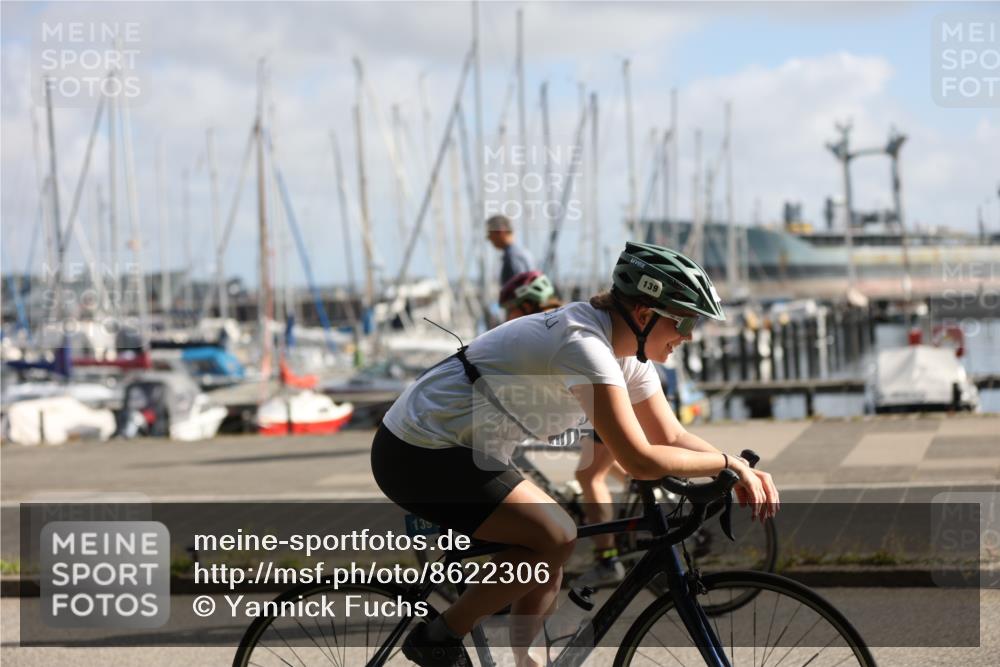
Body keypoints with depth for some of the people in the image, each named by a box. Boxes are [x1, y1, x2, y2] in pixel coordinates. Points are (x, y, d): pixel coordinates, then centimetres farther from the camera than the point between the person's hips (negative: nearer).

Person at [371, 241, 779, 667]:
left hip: (462, 451, 10)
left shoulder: (626, 351, 3)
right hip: (419, 456, -10)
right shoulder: (585, 346, -26)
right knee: (556, 538, -19)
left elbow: (671, 437, 8)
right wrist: (728, 463, -18)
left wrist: (743, 470, -7)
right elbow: (640, 461, -30)